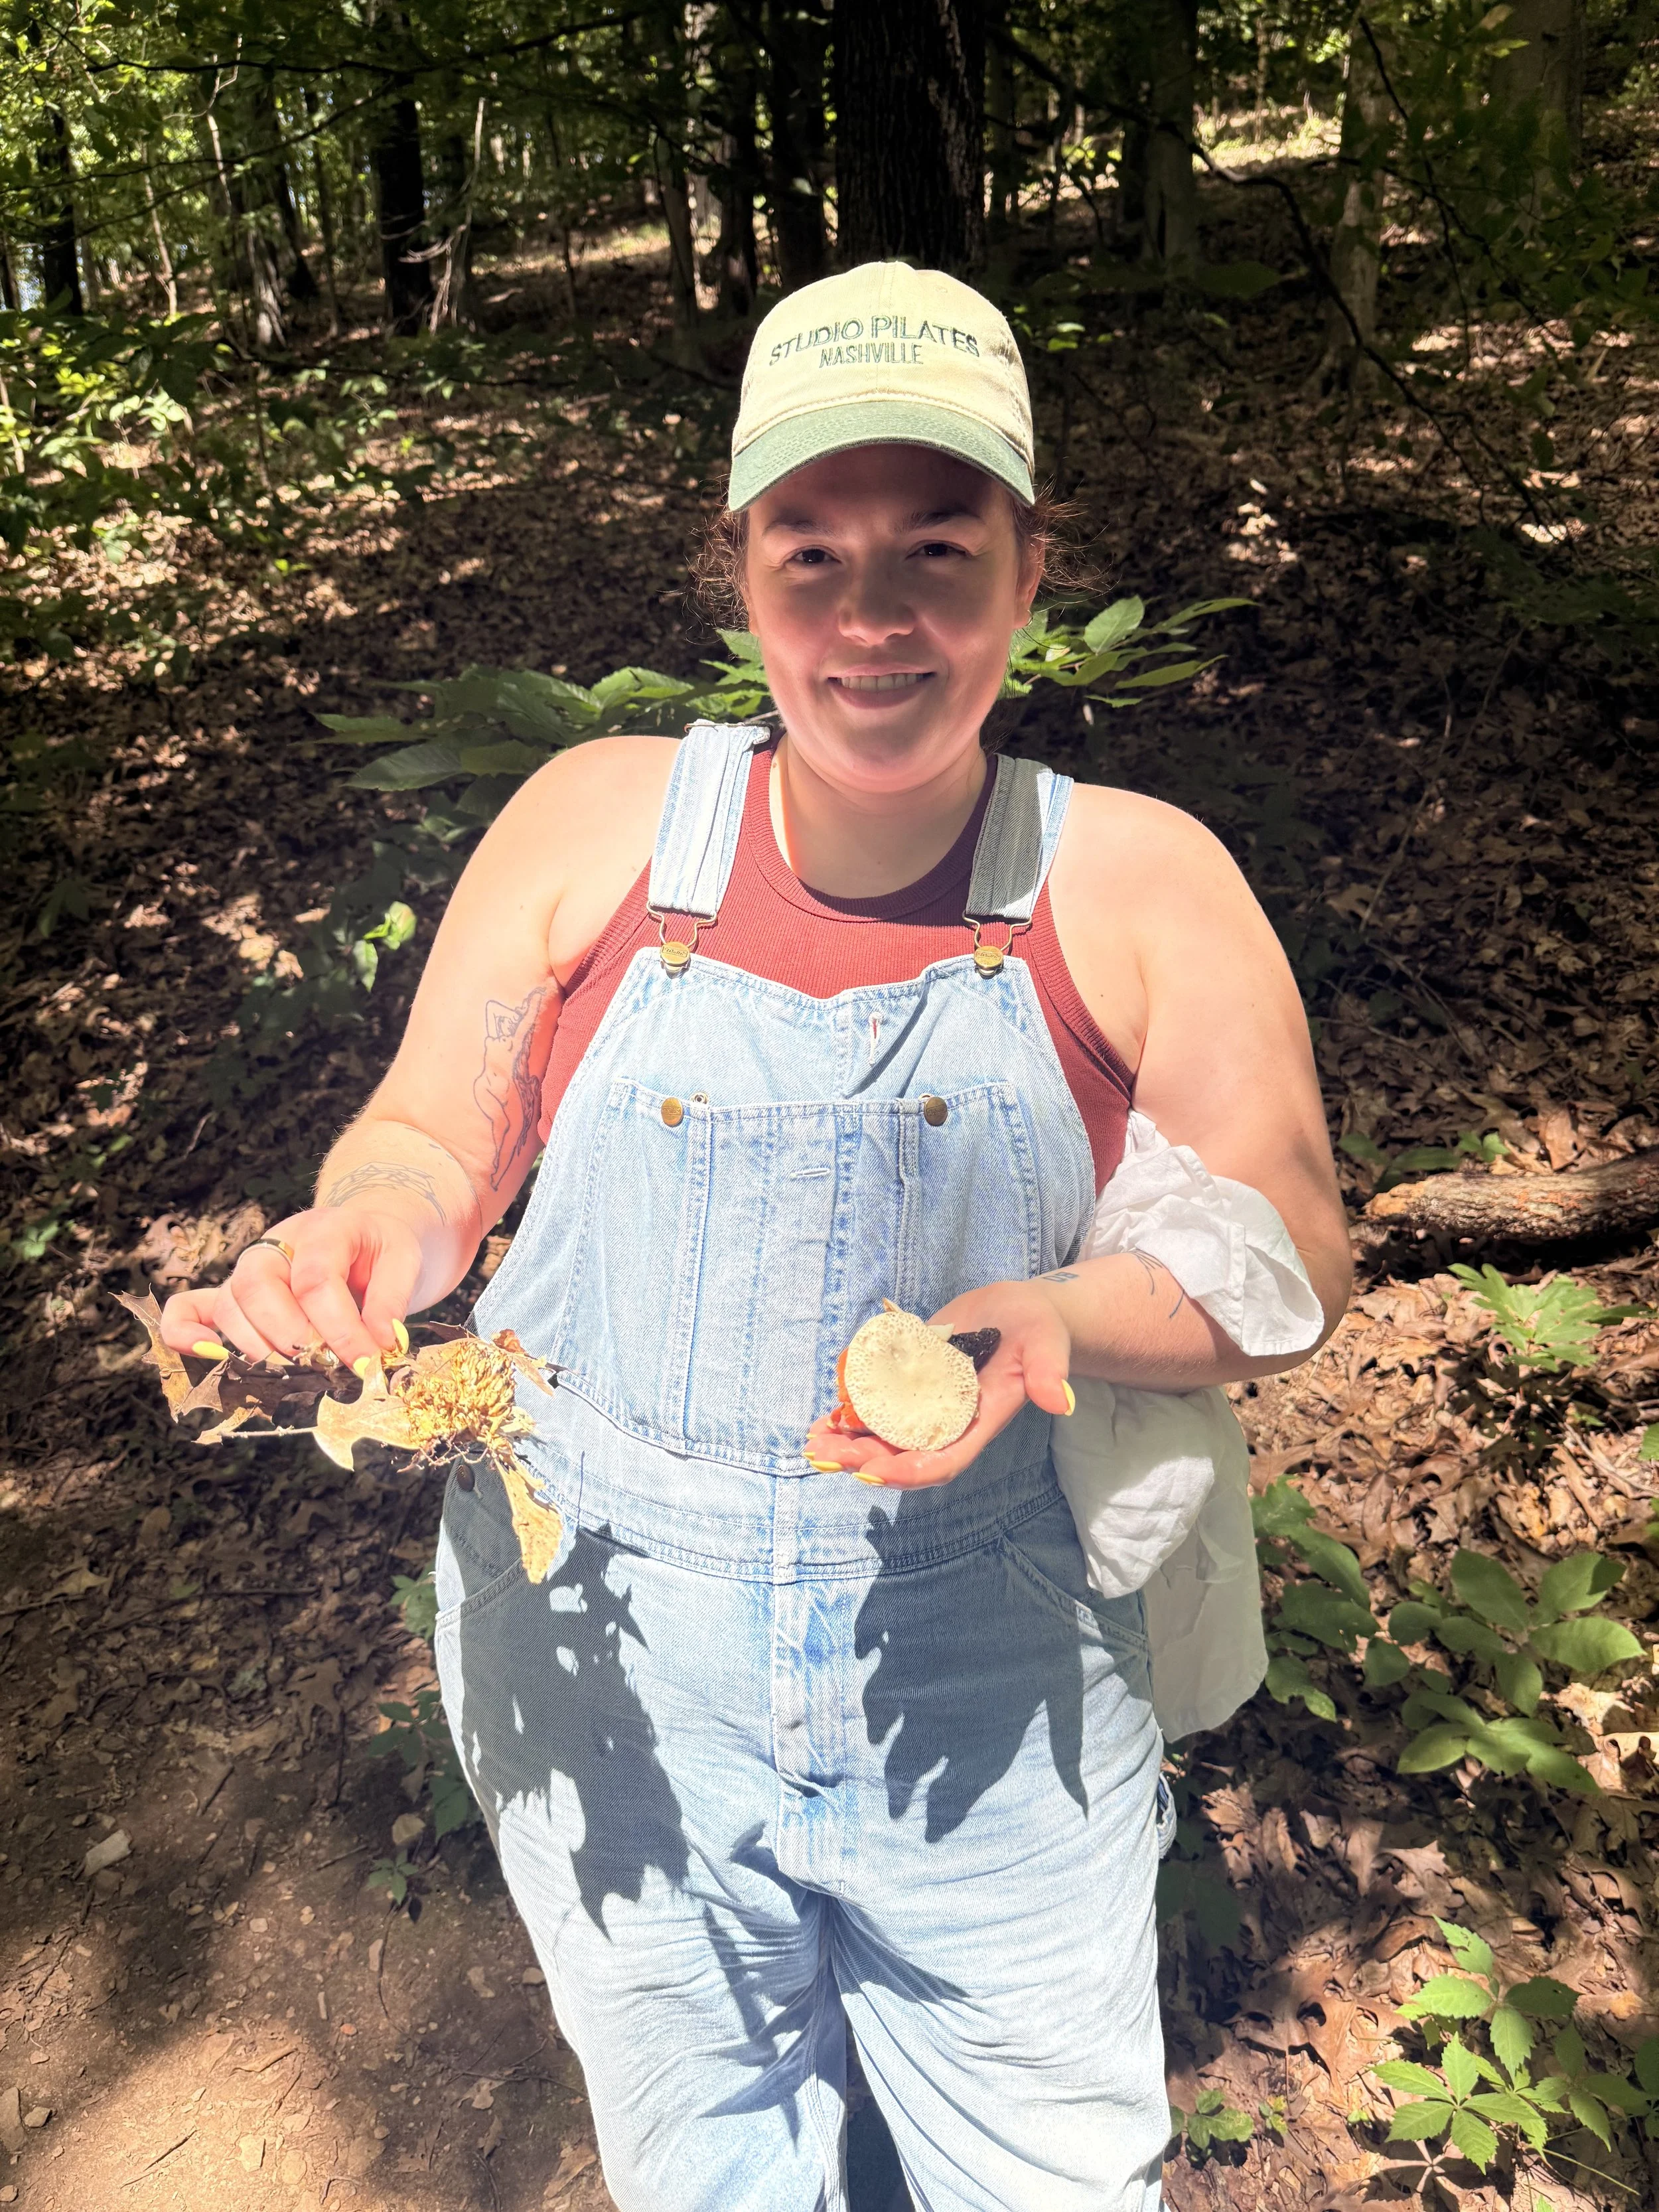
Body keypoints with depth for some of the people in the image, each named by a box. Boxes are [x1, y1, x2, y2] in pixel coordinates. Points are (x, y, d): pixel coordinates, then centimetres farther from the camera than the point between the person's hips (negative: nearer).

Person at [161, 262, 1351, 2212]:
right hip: (604, 1647, 1)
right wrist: (360, 1238, -22)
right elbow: (434, 1141, 1)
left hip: (984, 1673, 0)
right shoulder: (598, 823, -5)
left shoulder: (1140, 888, -9)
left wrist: (1059, 1318, -27)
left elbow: (1286, 1262, -7)